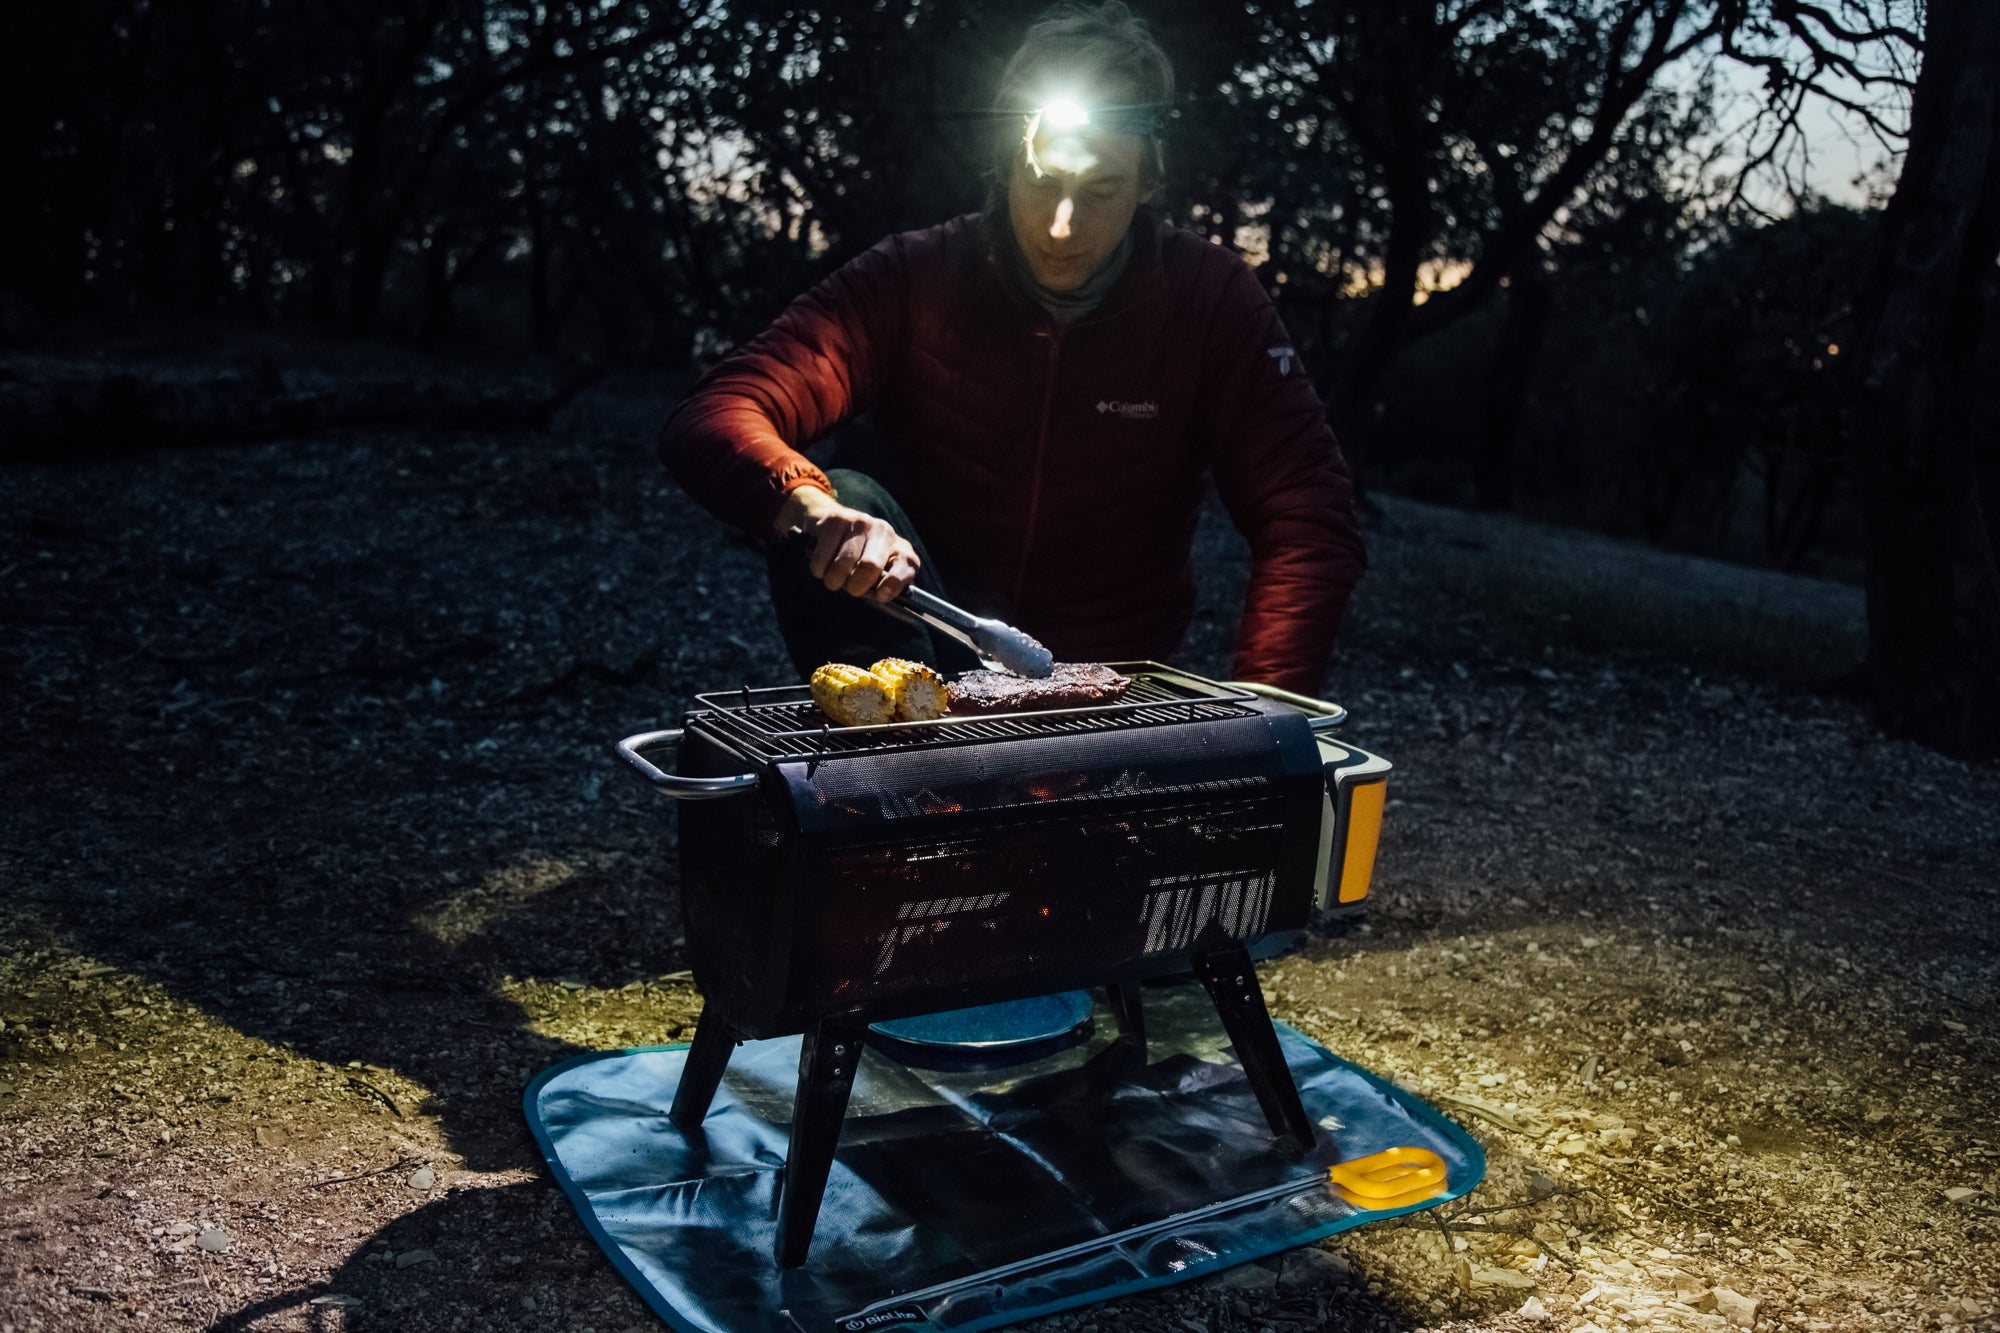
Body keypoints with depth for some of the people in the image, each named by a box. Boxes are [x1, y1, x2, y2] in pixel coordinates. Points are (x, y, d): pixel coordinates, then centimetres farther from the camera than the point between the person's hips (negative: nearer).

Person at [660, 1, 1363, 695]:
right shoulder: (912, 278, -7)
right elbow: (710, 418, -16)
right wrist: (812, 506, -39)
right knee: (843, 501, -28)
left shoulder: (1212, 298, -6)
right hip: (927, 654, 1)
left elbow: (1309, 522, -10)